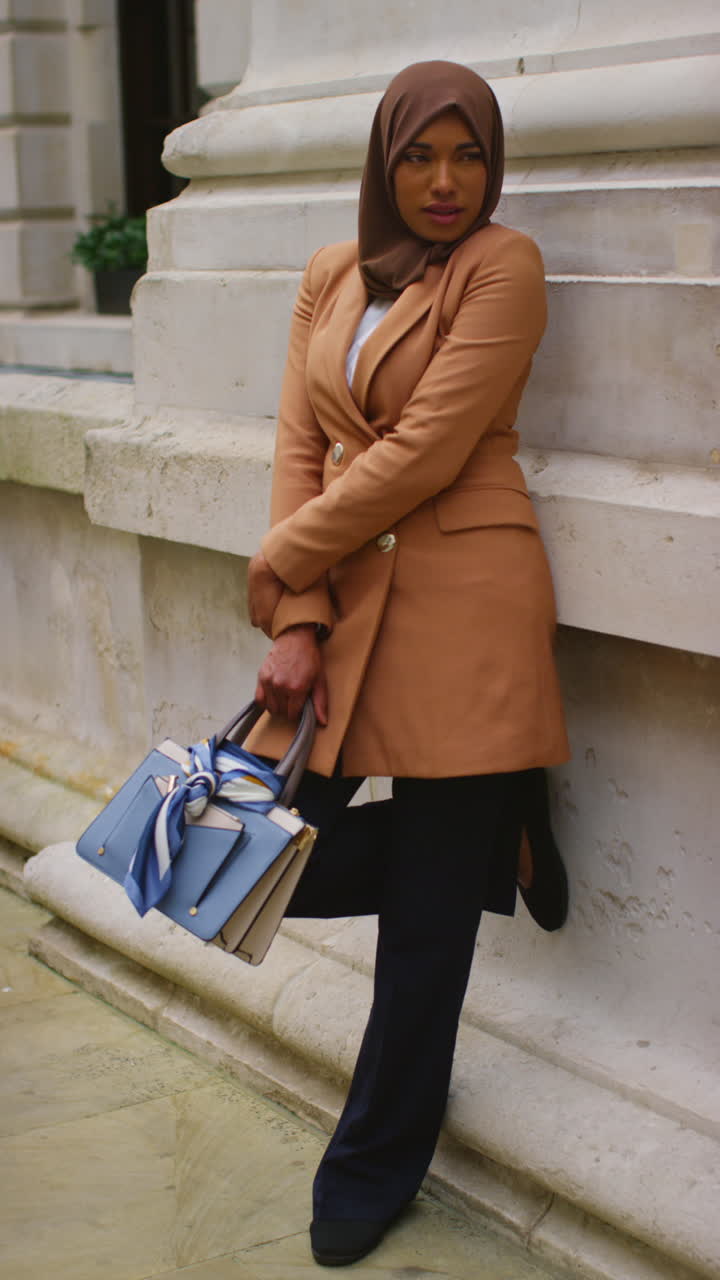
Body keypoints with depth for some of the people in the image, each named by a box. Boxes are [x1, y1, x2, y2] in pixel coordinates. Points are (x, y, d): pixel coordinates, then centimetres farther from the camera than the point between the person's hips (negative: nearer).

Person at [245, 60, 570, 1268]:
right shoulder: (329, 276, 13)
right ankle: (497, 840, 24)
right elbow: (300, 444, 6)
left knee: (428, 916, 2)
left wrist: (281, 560, -7)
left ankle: (374, 1171, 20)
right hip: (346, 597, 6)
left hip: (462, 604, -6)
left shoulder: (504, 265, -5)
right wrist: (298, 622, -6)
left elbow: (426, 450, -13)